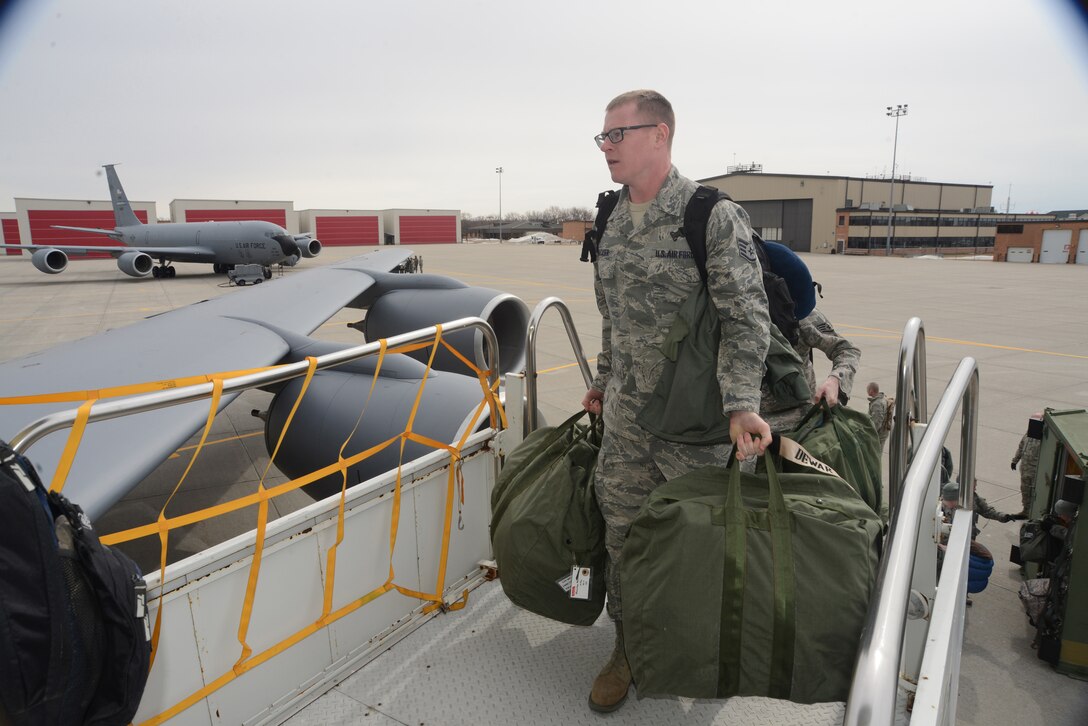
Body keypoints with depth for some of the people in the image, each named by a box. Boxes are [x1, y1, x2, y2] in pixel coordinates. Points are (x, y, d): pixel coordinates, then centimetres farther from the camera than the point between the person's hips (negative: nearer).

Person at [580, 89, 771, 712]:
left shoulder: (714, 217, -13)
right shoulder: (614, 223, 8)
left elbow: (748, 318, -16)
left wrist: (741, 405, -25)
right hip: (625, 414, 6)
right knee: (623, 531, 13)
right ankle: (630, 647, 34)